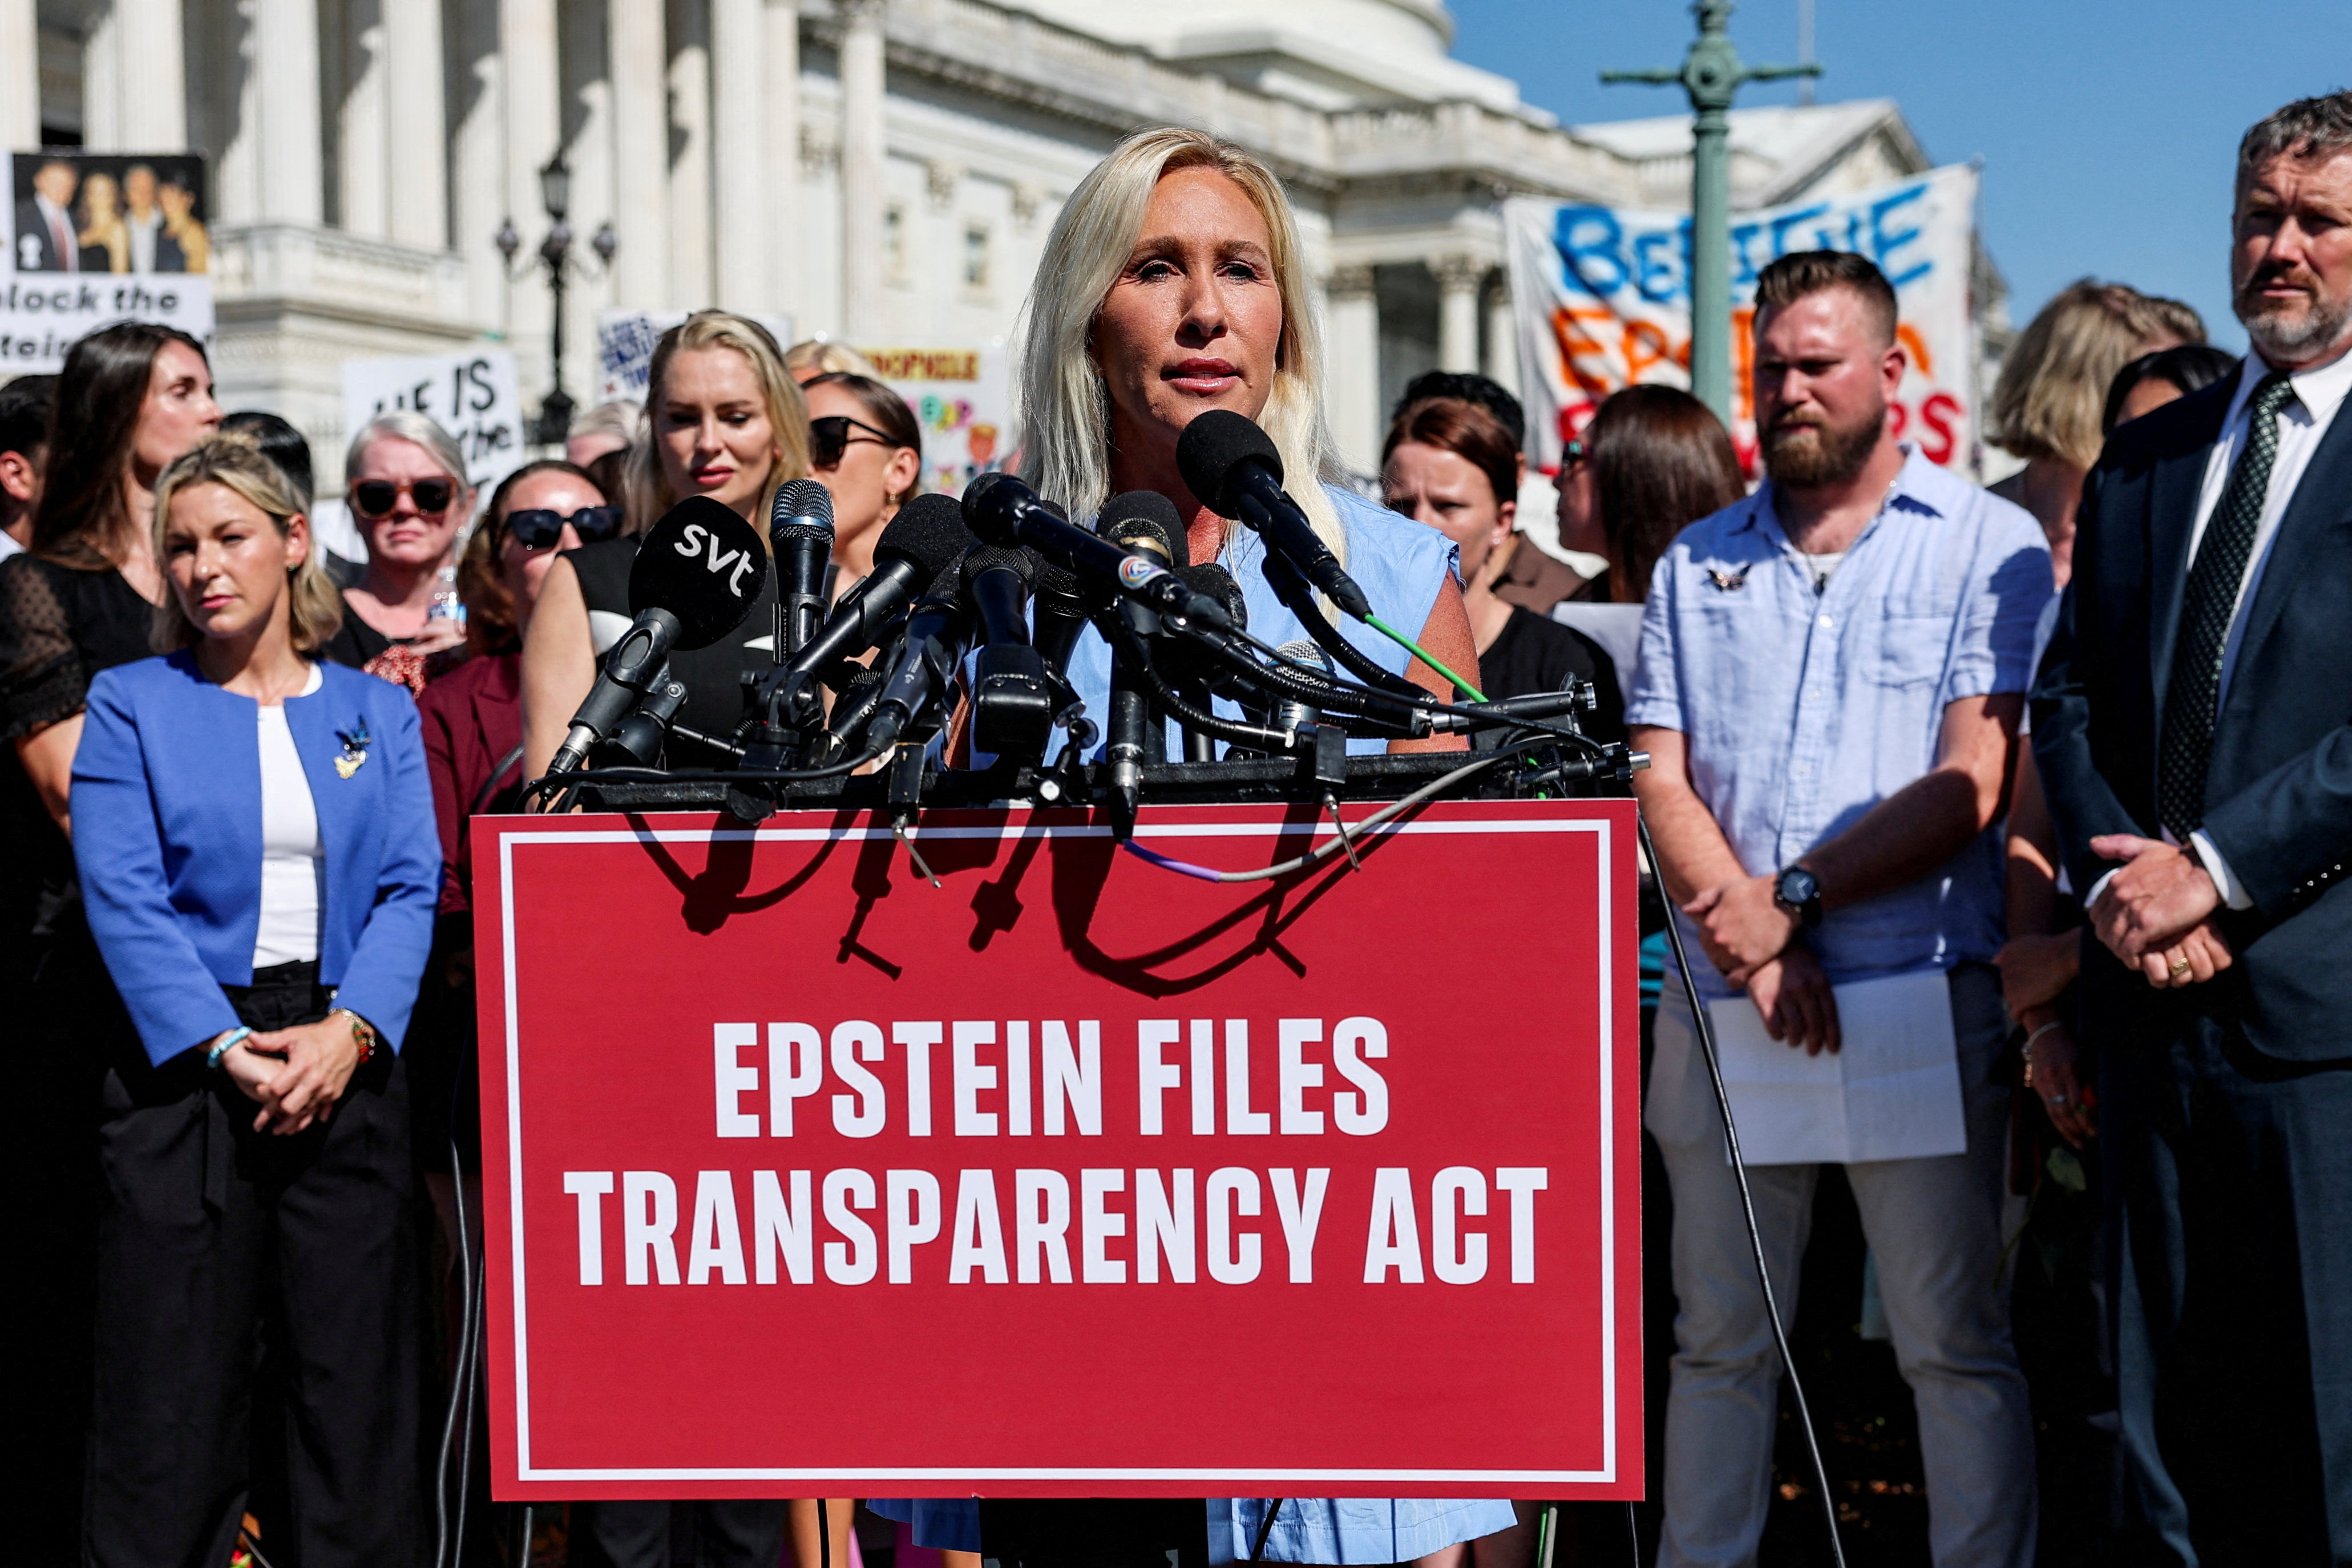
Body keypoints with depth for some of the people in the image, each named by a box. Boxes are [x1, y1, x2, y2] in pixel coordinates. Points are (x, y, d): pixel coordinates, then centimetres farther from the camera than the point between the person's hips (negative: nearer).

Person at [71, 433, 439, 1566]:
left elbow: (410, 887, 4)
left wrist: (351, 1030, -13)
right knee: (173, 1391, -2)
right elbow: (123, 897, -4)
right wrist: (224, 1047, -15)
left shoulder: (377, 710, 13)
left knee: (356, 1379, 3)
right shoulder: (132, 703, 6)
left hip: (347, 1061, 2)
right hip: (185, 1064, -2)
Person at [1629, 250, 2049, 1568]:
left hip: (1923, 996, -3)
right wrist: (1755, 953, -8)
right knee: (1719, 1345, 9)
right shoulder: (1699, 563, 15)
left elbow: (1970, 785, -6)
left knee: (1957, 1344, -1)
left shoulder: (1987, 545, 3)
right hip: (1720, 1002, 4)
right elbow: (1661, 784, 6)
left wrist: (1794, 896, -11)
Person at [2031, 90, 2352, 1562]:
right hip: (2159, 999, 6)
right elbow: (2069, 699, 14)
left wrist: (2217, 867, -14)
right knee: (2169, 1422, 10)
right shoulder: (2145, 457, 17)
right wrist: (2117, 879, -2)